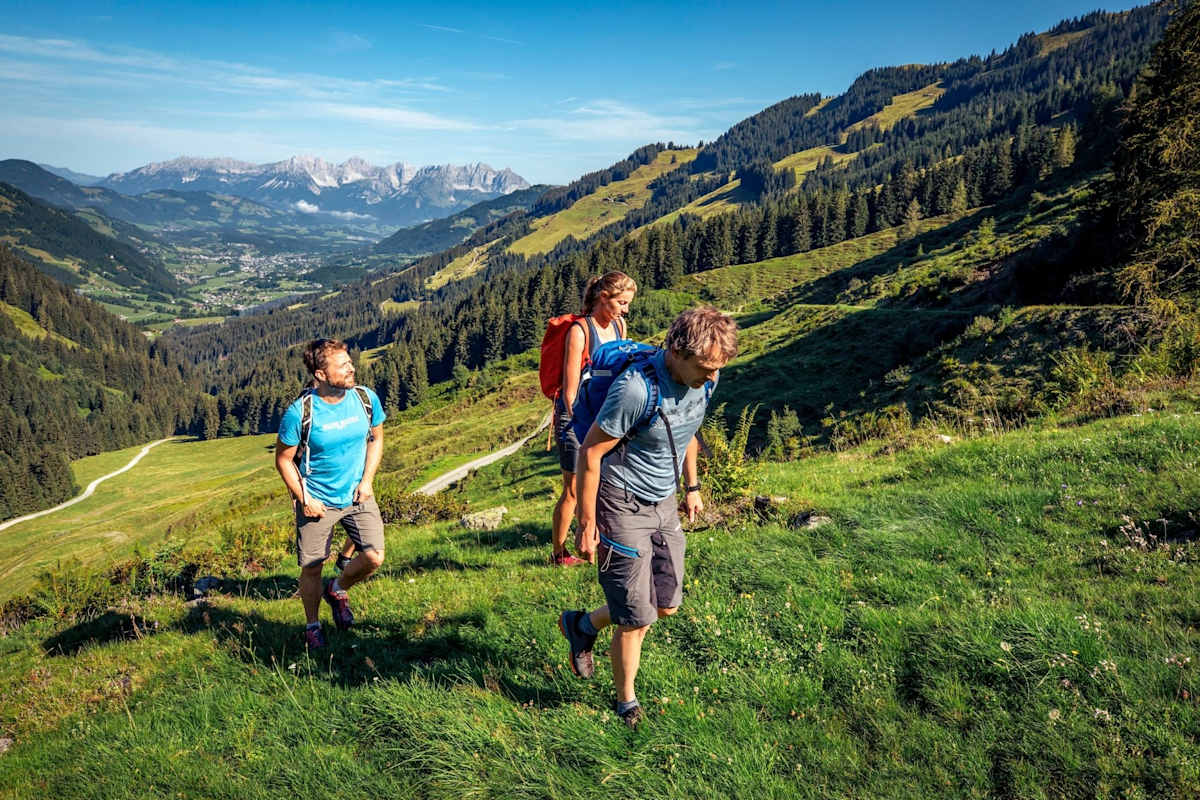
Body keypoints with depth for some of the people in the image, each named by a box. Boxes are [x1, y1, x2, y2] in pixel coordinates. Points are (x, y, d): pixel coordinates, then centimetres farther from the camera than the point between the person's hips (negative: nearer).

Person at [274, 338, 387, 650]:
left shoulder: (366, 398, -10)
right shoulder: (299, 412, -19)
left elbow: (376, 438, 7)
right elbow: (283, 459, -6)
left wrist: (367, 480, -3)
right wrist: (303, 499, -11)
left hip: (357, 496, 3)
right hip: (317, 502, -2)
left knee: (374, 557, -9)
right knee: (311, 568, 8)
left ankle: (337, 589, 24)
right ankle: (312, 625, 35)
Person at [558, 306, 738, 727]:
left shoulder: (704, 380, -6)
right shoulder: (636, 389, -29)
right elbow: (590, 453, -20)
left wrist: (692, 487, 20)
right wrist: (587, 526, -15)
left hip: (664, 506, 7)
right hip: (622, 508, -7)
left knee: (666, 605, 14)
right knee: (637, 619, 2)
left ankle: (582, 625, 37)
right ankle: (626, 703, 29)